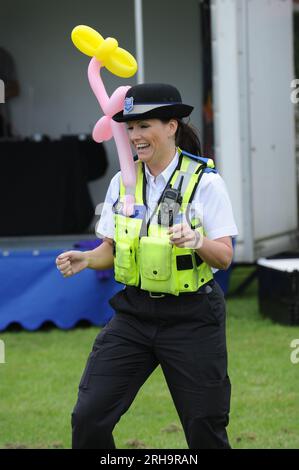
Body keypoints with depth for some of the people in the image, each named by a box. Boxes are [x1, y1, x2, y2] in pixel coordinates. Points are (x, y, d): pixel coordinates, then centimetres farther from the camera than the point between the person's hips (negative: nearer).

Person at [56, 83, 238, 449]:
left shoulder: (204, 180, -9)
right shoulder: (122, 181, 5)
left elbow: (224, 257, -10)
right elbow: (112, 251, 10)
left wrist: (196, 241, -30)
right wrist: (85, 259, -11)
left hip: (191, 318, -4)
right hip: (134, 312, 4)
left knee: (205, 429, 2)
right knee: (88, 417, -6)